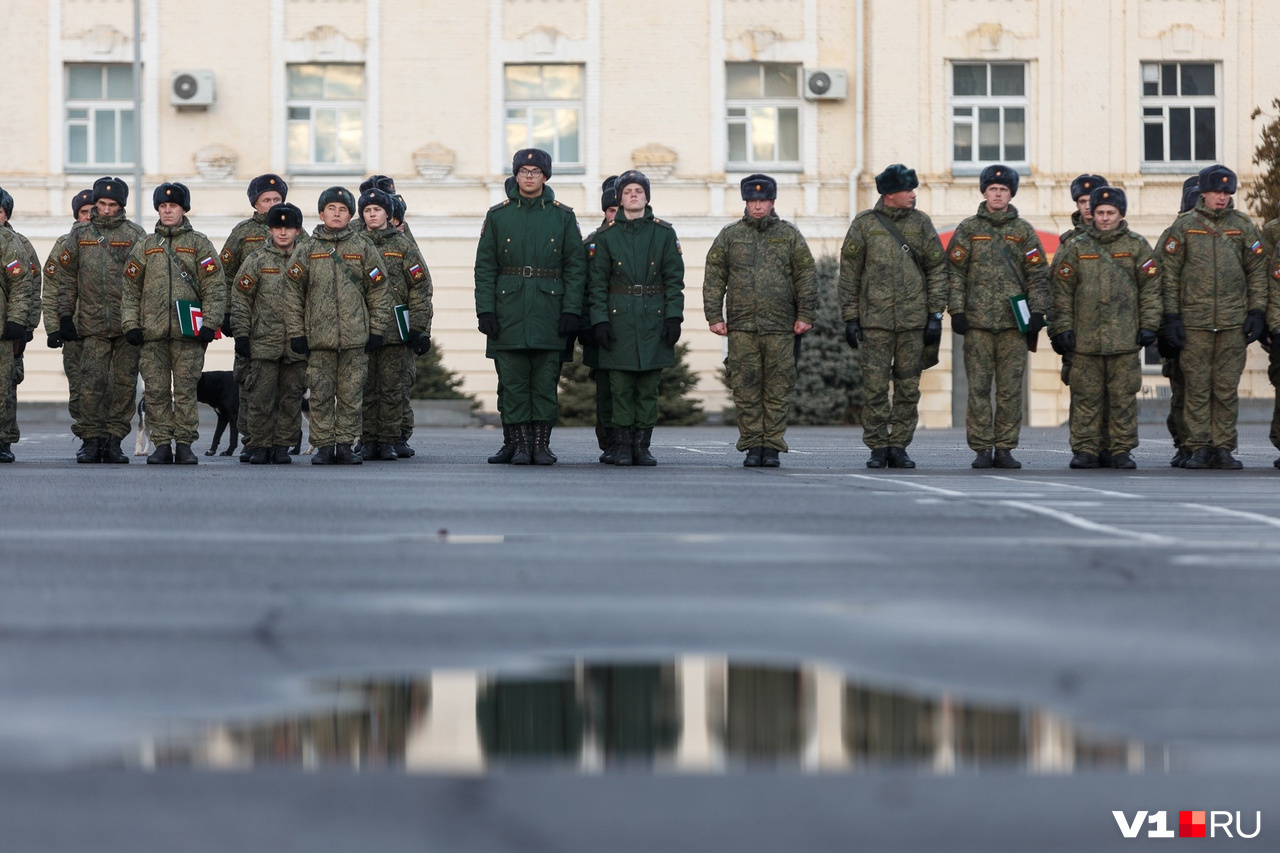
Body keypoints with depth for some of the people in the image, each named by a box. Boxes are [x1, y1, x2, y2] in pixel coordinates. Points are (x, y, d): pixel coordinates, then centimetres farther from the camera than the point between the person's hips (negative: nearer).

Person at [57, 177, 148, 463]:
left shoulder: (135, 235, 6)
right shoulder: (79, 234, 11)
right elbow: (66, 278, 14)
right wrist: (65, 315, 7)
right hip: (92, 323, 1)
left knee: (124, 382, 0)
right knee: (92, 382, -6)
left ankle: (114, 440, 6)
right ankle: (92, 439, 0)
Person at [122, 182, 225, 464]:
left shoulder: (199, 244, 8)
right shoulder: (144, 246, 14)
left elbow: (214, 286, 3)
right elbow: (130, 288, 13)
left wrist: (209, 324, -7)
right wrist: (131, 324, 3)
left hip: (188, 333, -2)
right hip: (152, 333, 2)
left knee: (186, 392, -2)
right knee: (156, 392, 0)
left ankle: (185, 446, 3)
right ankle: (162, 445, 5)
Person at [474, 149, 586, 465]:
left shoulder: (563, 216, 7)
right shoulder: (497, 215, 8)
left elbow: (576, 267, 4)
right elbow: (484, 267, 5)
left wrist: (571, 311, -5)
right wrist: (485, 310, -5)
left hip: (549, 315, 0)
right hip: (508, 315, 0)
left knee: (545, 382, 1)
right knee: (513, 382, 0)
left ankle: (542, 445, 7)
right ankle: (520, 445, 5)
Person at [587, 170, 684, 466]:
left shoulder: (664, 233, 7)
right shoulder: (607, 236, 6)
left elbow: (674, 278, 4)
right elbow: (598, 282, 4)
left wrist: (673, 317, -5)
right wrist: (599, 320, -6)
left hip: (654, 319, 1)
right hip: (618, 319, -1)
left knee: (649, 387, 2)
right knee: (620, 387, -2)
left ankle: (642, 446, 8)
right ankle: (622, 447, 3)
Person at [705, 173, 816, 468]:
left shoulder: (789, 235, 8)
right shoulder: (729, 235, 10)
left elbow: (807, 276, 5)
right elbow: (714, 278, 8)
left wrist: (805, 315, -2)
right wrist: (714, 316, 0)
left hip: (780, 327, -1)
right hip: (741, 327, 1)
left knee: (778, 389, -1)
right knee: (746, 389, 0)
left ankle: (772, 447, 5)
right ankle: (752, 446, 5)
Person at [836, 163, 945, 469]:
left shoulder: (921, 223, 8)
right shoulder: (864, 224, 3)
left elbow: (937, 269, 9)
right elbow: (849, 273, 5)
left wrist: (936, 314, 2)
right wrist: (850, 317, 0)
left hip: (913, 320, 2)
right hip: (874, 320, -2)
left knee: (908, 389, 3)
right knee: (875, 388, -3)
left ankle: (899, 447, 10)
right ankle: (878, 448, 4)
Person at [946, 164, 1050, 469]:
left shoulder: (1023, 231, 10)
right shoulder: (968, 229, 8)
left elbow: (1038, 275, 9)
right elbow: (954, 273, 6)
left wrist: (1037, 312, -1)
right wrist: (957, 310, -3)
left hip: (1014, 322, 1)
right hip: (977, 322, -1)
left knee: (1011, 388, 1)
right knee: (979, 387, -2)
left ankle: (1005, 449, 6)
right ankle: (982, 449, 3)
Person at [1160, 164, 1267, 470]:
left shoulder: (1243, 225, 8)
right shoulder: (1183, 226, 4)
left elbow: (1257, 271, 10)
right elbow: (1169, 273, 4)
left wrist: (1256, 312, 2)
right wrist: (1171, 316, -2)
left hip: (1234, 321, 1)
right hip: (1194, 322, -1)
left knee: (1227, 388, 2)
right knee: (1197, 388, 0)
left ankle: (1223, 448, 7)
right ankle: (1199, 449, 5)